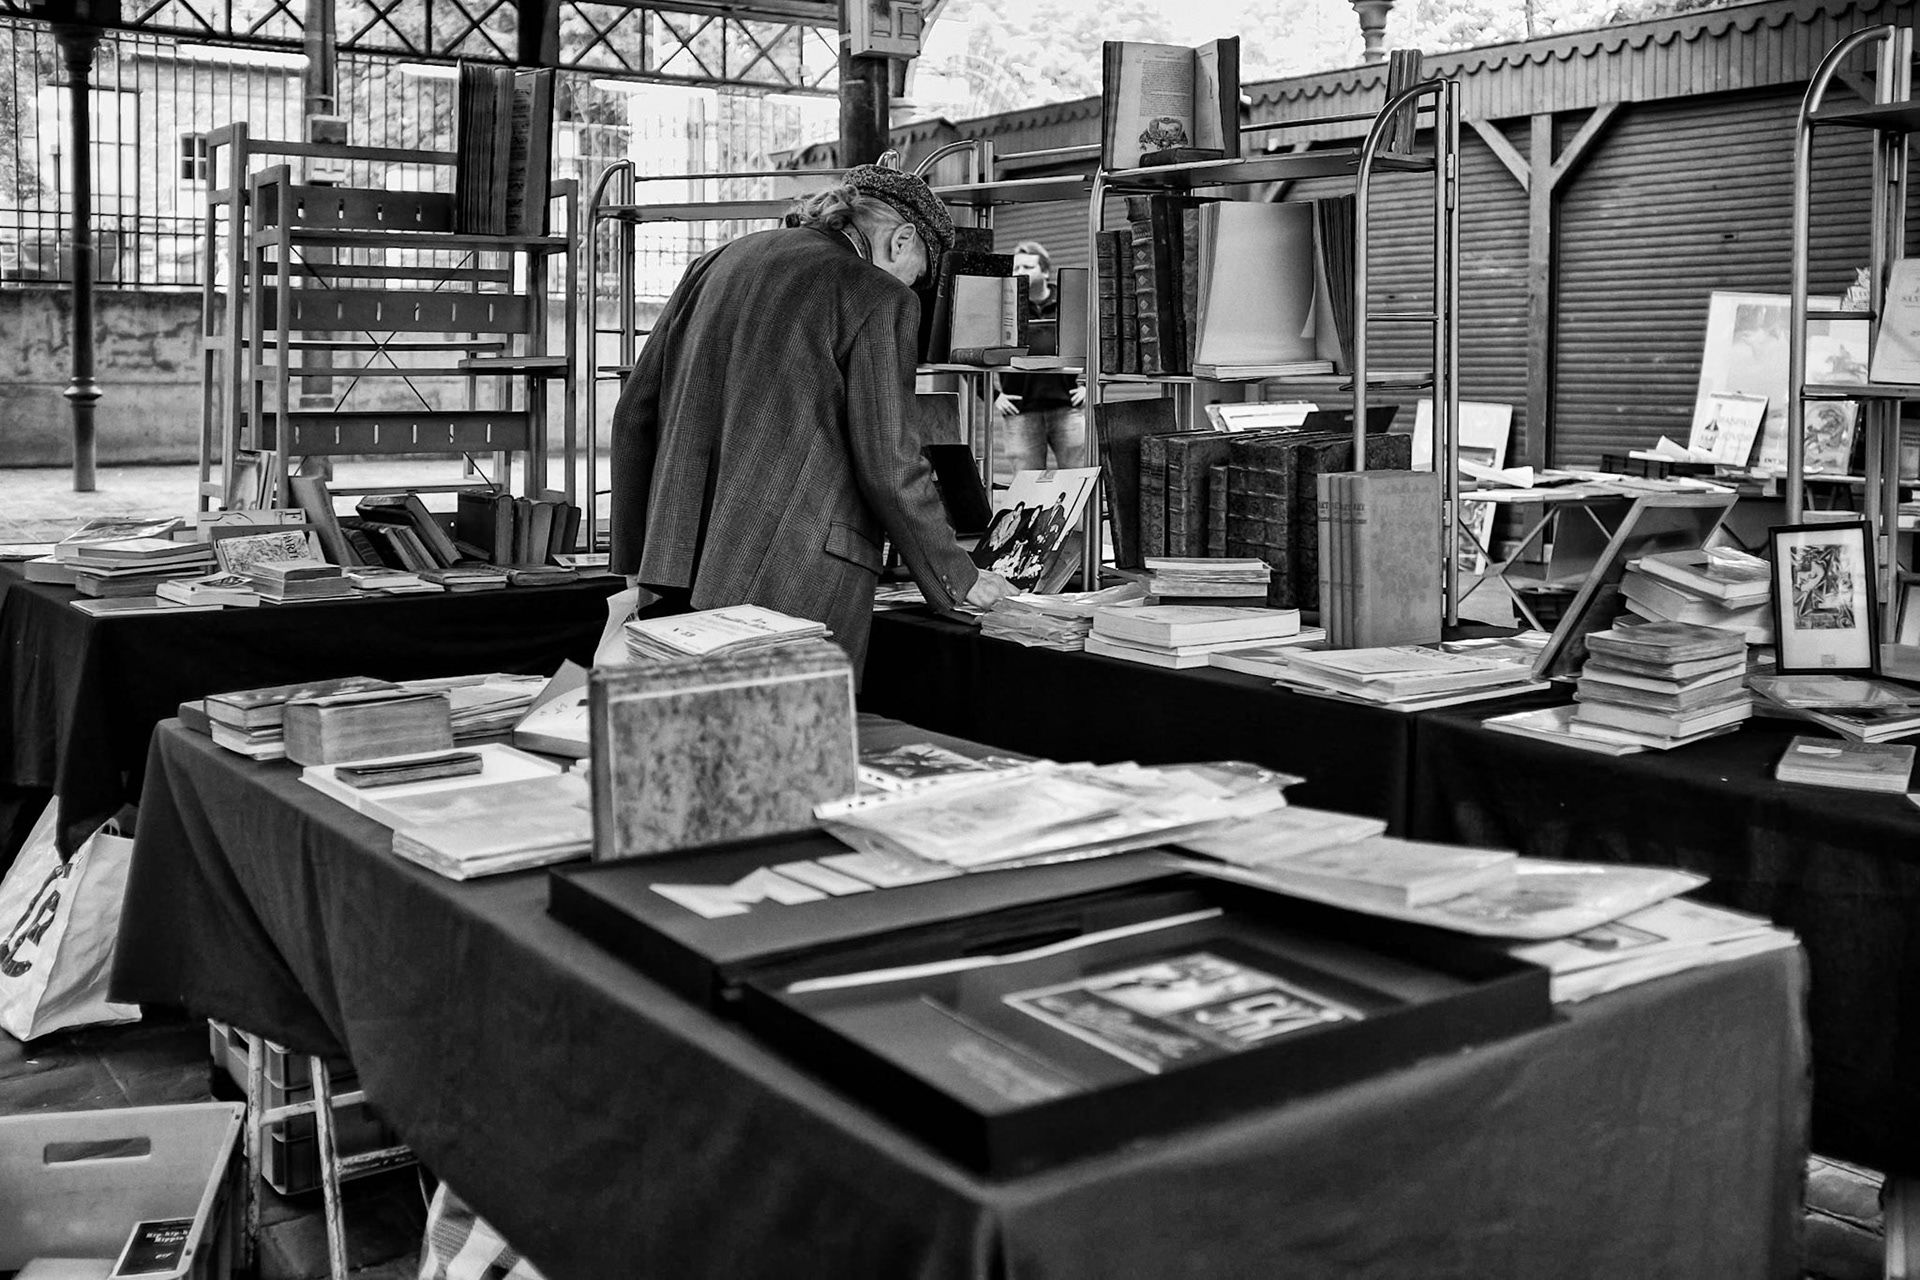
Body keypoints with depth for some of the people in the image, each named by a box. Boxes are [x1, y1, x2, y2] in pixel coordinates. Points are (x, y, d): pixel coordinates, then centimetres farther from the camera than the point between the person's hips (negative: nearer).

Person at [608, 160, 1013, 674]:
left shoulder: (718, 262, 16)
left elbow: (635, 415, 17)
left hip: (682, 575, 7)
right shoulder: (878, 298, -3)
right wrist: (960, 579, 5)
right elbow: (887, 464, -8)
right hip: (798, 583, -7)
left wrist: (637, 560, 23)